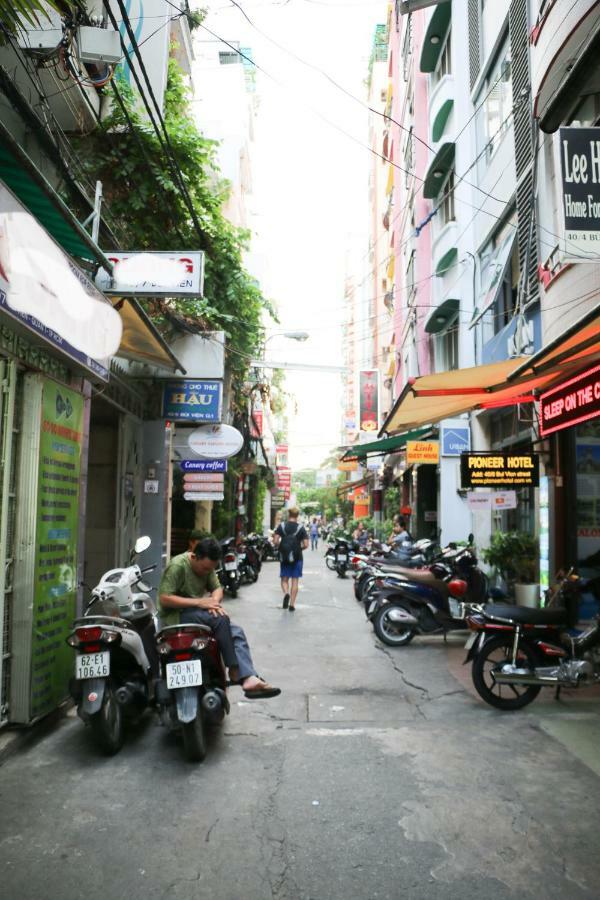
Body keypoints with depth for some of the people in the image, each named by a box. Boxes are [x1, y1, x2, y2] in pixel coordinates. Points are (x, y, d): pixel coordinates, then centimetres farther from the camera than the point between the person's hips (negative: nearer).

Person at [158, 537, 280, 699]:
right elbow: (164, 599, -23)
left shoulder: (207, 565, 6)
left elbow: (217, 588, 9)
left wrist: (214, 601, -16)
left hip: (199, 613, 8)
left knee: (236, 632, -13)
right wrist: (199, 602, -26)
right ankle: (234, 671, -17)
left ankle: (249, 679, -25)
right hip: (177, 616, -8)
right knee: (221, 619, -29)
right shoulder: (177, 566, -18)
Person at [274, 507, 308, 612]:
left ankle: (286, 593, -18)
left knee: (284, 579, 11)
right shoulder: (301, 528, -4)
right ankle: (292, 604, 5)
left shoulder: (281, 526, -2)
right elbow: (306, 545, -8)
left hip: (284, 557, 1)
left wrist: (279, 547, 9)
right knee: (295, 580, 6)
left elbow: (275, 541, -10)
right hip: (297, 557, -1)